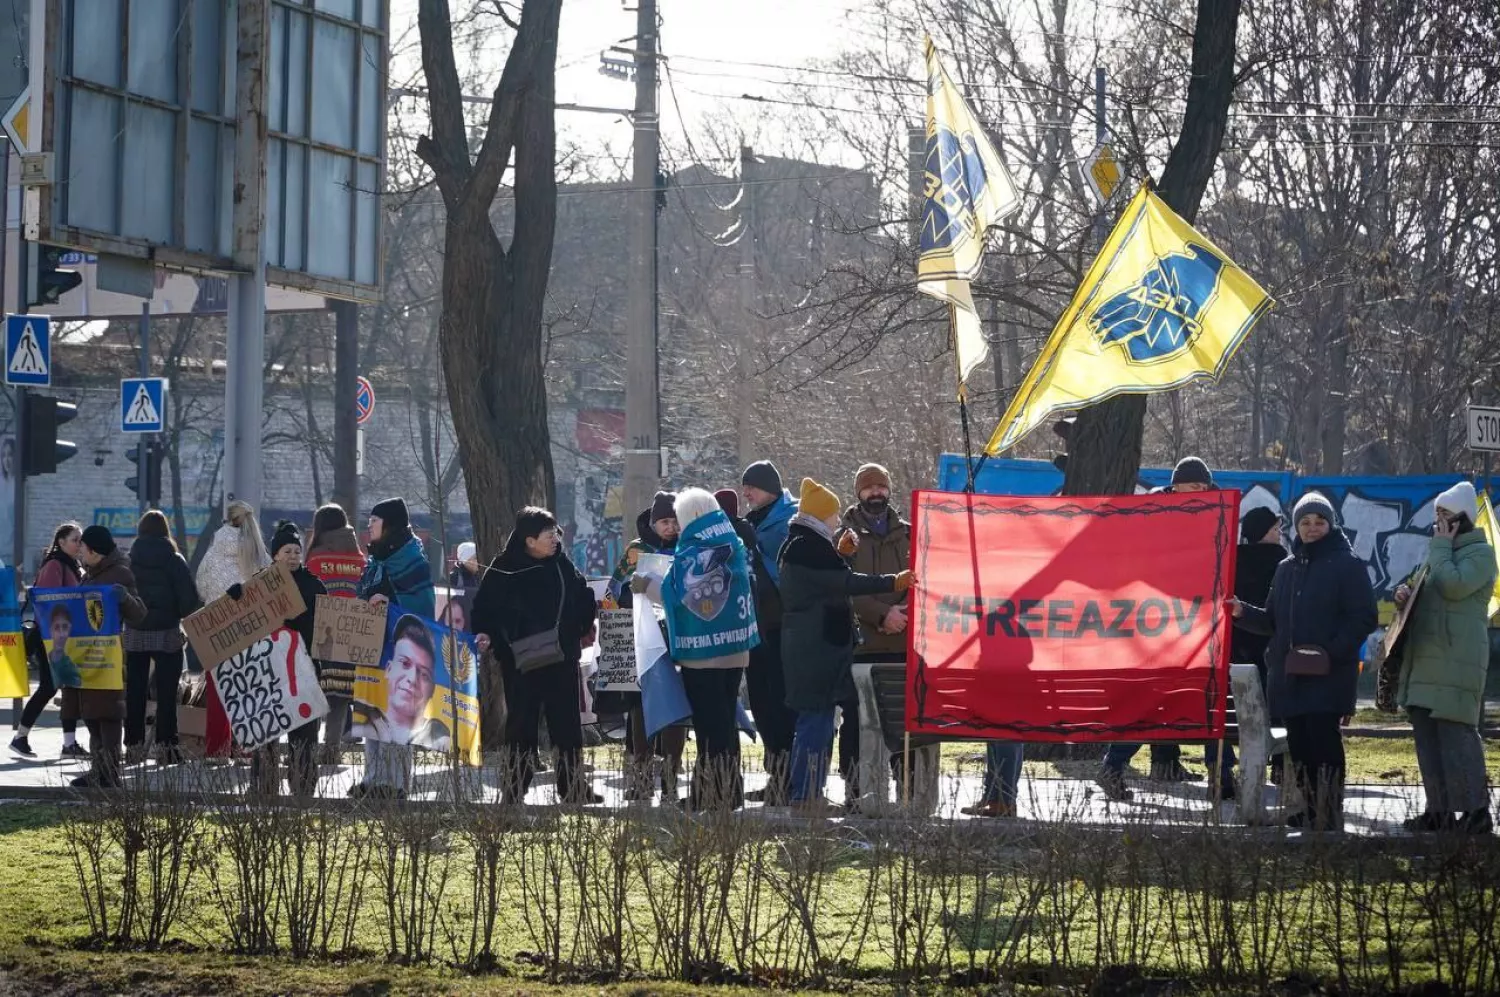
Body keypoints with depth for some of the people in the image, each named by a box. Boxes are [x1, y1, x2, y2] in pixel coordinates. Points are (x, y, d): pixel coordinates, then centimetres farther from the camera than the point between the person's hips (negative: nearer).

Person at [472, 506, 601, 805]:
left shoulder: (563, 565, 4)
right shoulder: (504, 570, -8)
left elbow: (583, 599, 17)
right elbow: (485, 607, -6)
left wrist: (586, 628, 7)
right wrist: (485, 635, -21)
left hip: (562, 660, 4)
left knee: (568, 725, 10)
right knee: (521, 727, 0)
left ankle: (574, 788, 21)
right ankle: (513, 793, 6)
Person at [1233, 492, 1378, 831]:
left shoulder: (1347, 565, -2)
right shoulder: (1287, 568, 17)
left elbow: (1364, 618, -8)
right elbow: (1273, 619, 19)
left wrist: (1332, 652, -19)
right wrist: (1243, 613, 0)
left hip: (1329, 674, -6)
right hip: (1288, 673, 6)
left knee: (1323, 740, -10)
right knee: (1298, 742, 8)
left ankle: (1330, 816, -8)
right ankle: (1311, 811, 17)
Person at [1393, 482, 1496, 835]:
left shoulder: (1480, 553, -4)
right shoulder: (1441, 553, 23)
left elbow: (1454, 585, -19)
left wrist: (1440, 548, -8)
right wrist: (1406, 595, 8)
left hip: (1456, 663, -9)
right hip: (1425, 660, 9)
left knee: (1456, 733, -13)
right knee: (1428, 736, 8)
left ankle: (1476, 811, -12)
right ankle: (1440, 811, 12)